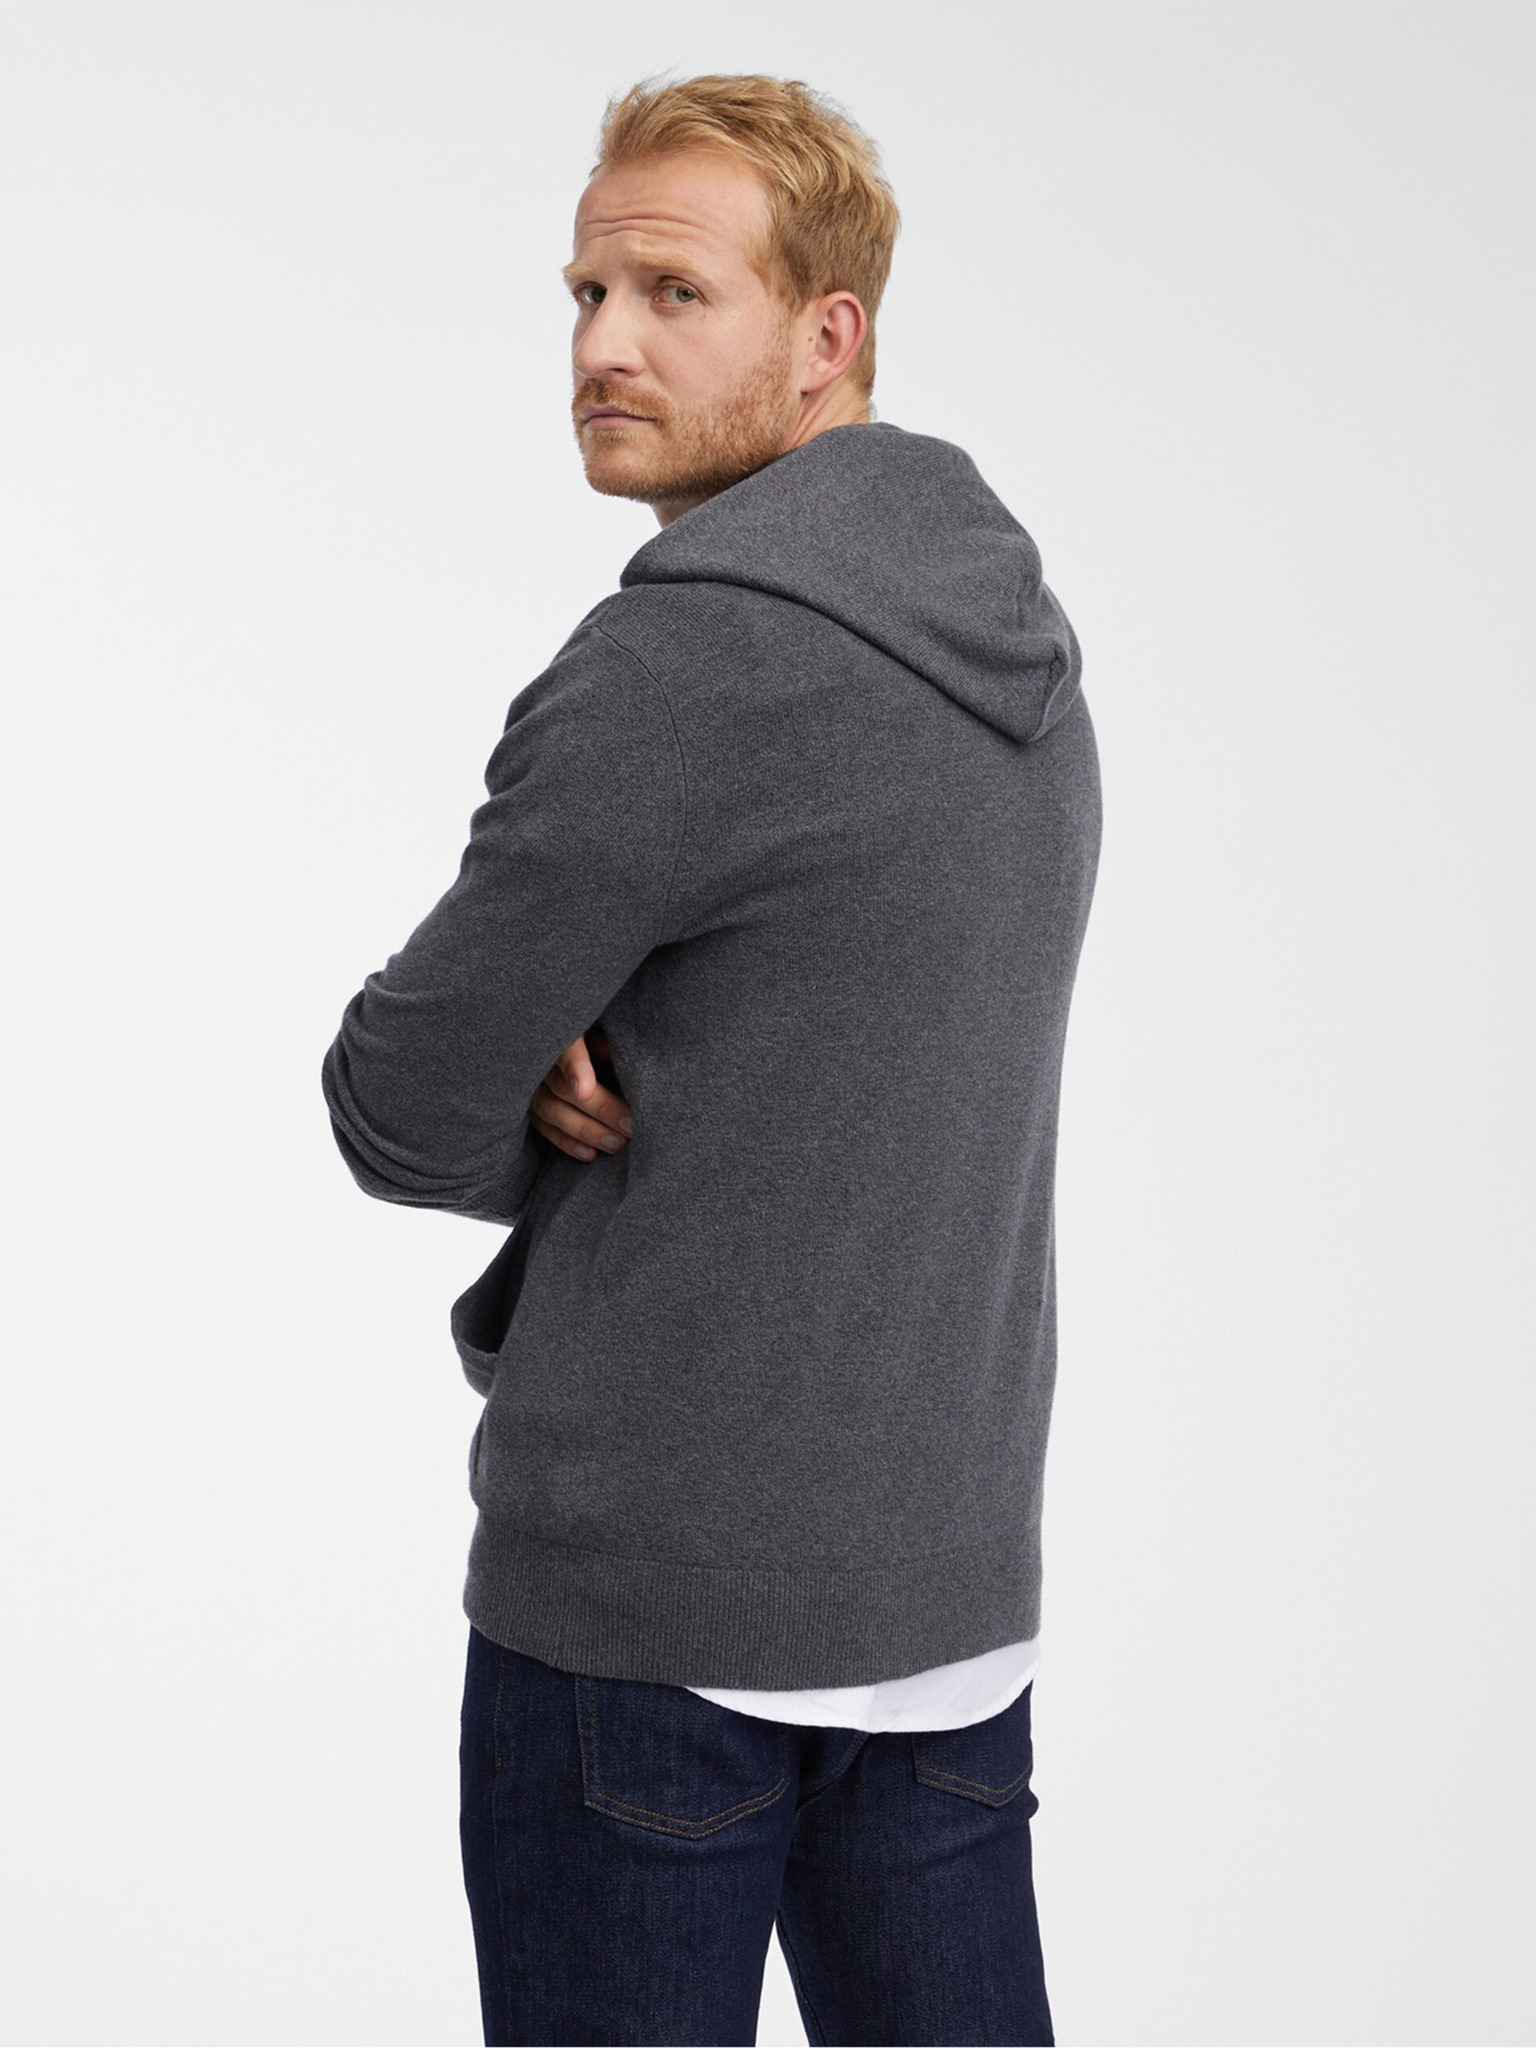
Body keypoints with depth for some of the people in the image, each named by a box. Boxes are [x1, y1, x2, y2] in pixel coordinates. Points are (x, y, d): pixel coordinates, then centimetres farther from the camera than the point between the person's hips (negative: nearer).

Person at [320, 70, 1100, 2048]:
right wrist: (575, 1080, -2)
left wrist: (548, 1112, 6)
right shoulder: (1018, 646, 10)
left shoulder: (689, 650, -18)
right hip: (955, 1575, 8)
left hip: (651, 1590, -8)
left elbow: (403, 1116, -12)